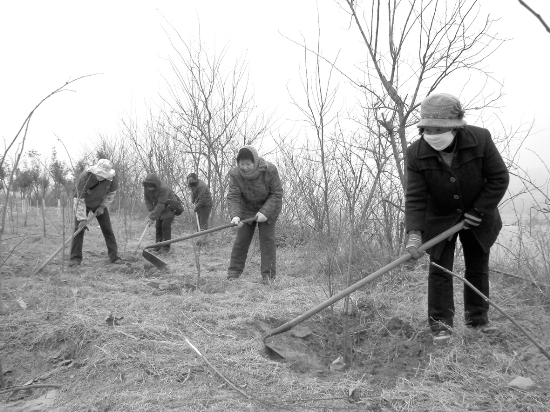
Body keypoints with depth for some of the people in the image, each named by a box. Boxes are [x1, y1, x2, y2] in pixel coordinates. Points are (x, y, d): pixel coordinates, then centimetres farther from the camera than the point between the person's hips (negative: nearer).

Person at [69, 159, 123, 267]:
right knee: (78, 229, -10)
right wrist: (82, 219, -31)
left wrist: (102, 207, -13)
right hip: (83, 203, -2)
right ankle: (75, 258, -3)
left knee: (107, 229, -2)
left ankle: (114, 256, 4)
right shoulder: (84, 177, -36)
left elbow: (111, 193, -7)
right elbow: (80, 199, -30)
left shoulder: (112, 178, -28)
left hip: (100, 203, 2)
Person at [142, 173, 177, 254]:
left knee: (165, 226, -13)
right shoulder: (146, 187, -14)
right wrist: (151, 210, -17)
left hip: (169, 208, -7)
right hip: (159, 209, 7)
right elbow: (147, 199, -3)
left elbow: (161, 205, -37)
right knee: (158, 227, 5)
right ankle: (158, 246, 13)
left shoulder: (163, 188, -36)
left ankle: (165, 248, -8)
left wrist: (152, 217, -36)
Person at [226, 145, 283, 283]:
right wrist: (235, 215, -43)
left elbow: (277, 194, -20)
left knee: (267, 238, -6)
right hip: (246, 209, 2)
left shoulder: (269, 170, -27)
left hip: (268, 208, -2)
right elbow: (233, 197, -25)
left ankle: (268, 274, 3)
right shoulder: (235, 174, -23)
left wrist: (265, 212, -29)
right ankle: (234, 272, 12)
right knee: (241, 239, 1)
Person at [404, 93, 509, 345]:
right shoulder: (416, 154, -21)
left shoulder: (480, 139, -20)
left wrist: (479, 211, -15)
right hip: (439, 218, -1)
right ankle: (440, 324, 6)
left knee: (478, 267, 11)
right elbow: (415, 198, -22)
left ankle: (477, 318, 28)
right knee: (439, 270, -4)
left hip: (477, 217, 2)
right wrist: (414, 234, -32)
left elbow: (499, 178, -11)